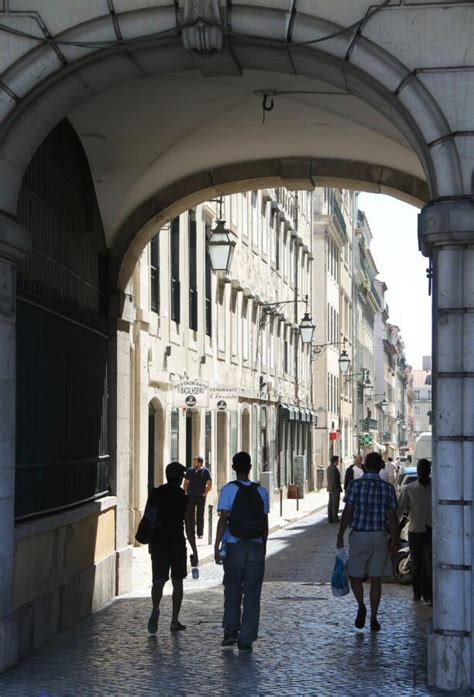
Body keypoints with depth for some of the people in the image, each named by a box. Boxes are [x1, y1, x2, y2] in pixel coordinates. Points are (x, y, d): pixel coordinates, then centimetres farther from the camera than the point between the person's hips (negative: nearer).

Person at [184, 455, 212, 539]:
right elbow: (186, 482, 15)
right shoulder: (190, 470, 8)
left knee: (200, 516, 2)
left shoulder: (205, 471, -1)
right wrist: (186, 492, 3)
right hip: (191, 496, 3)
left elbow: (209, 484, -2)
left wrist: (205, 493, -9)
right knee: (190, 514, 1)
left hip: (201, 497, -3)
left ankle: (200, 533, 6)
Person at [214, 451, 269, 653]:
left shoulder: (229, 489, -5)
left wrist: (217, 546, -8)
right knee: (252, 593, 4)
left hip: (234, 546, -2)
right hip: (256, 546, 2)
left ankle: (230, 632, 12)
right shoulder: (261, 492, 5)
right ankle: (246, 640, 3)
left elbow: (223, 519, -10)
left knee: (232, 591, 14)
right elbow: (265, 523, 8)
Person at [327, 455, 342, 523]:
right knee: (335, 504, -6)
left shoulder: (329, 468, 12)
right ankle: (335, 518, -5)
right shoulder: (334, 468, -18)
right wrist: (338, 488, -16)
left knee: (331, 503, 9)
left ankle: (330, 518, 11)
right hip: (335, 489, -10)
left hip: (330, 488, 10)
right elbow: (334, 480, -22)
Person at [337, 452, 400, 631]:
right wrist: (395, 541, 9)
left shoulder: (355, 484, -7)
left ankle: (361, 606, -12)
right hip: (379, 536, 2)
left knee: (355, 575, 11)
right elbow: (392, 518, 0)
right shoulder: (388, 488, -1)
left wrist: (340, 535, -2)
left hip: (358, 536, -2)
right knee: (376, 579, 10)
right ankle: (373, 618, 11)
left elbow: (347, 512, -9)